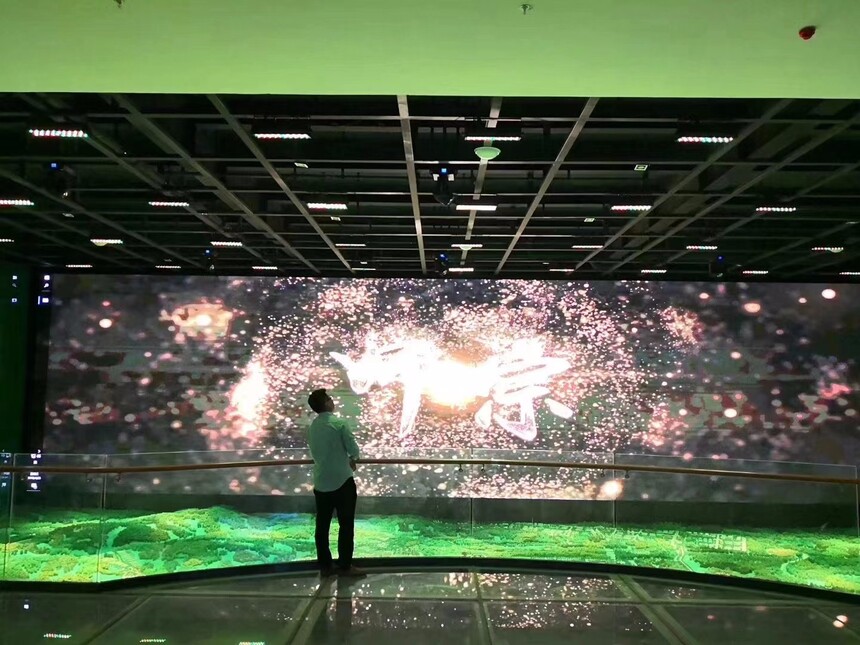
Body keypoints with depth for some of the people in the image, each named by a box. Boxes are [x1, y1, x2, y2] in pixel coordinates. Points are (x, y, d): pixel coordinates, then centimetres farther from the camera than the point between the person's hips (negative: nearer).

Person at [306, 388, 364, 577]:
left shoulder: (312, 427, 5)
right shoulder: (339, 423, -14)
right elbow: (354, 449, -12)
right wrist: (352, 459, 12)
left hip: (320, 482, 6)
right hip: (342, 481, -6)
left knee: (322, 525, 10)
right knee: (346, 525, 4)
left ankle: (325, 565, 17)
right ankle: (345, 566, 8)